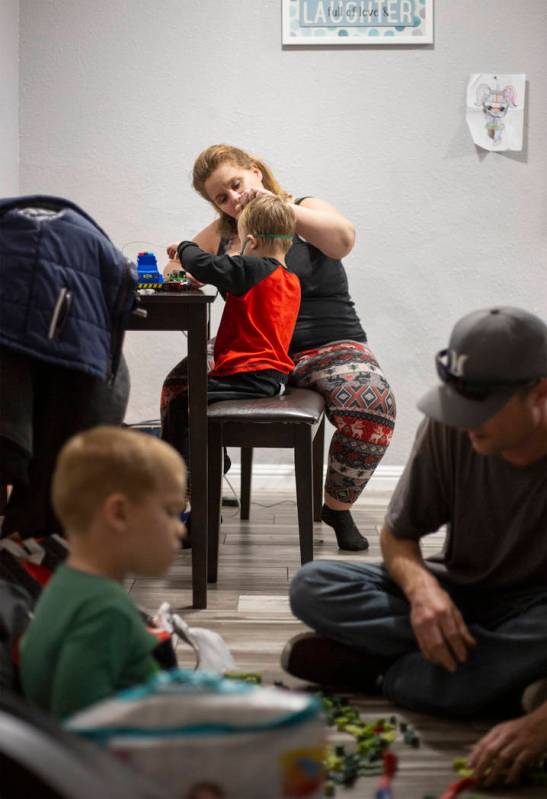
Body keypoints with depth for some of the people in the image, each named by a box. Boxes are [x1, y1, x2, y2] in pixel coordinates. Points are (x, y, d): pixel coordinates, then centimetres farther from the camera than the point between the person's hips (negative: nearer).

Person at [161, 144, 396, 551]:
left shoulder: (307, 211, 2)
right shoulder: (222, 233, 13)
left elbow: (343, 239, -19)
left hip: (327, 346, -3)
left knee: (372, 407, -33)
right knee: (178, 390, -23)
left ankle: (338, 507, -7)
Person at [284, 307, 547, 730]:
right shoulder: (448, 429, -13)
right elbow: (397, 535, 0)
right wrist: (422, 586, -25)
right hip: (458, 596, 4)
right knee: (312, 586, -16)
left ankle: (381, 670, -20)